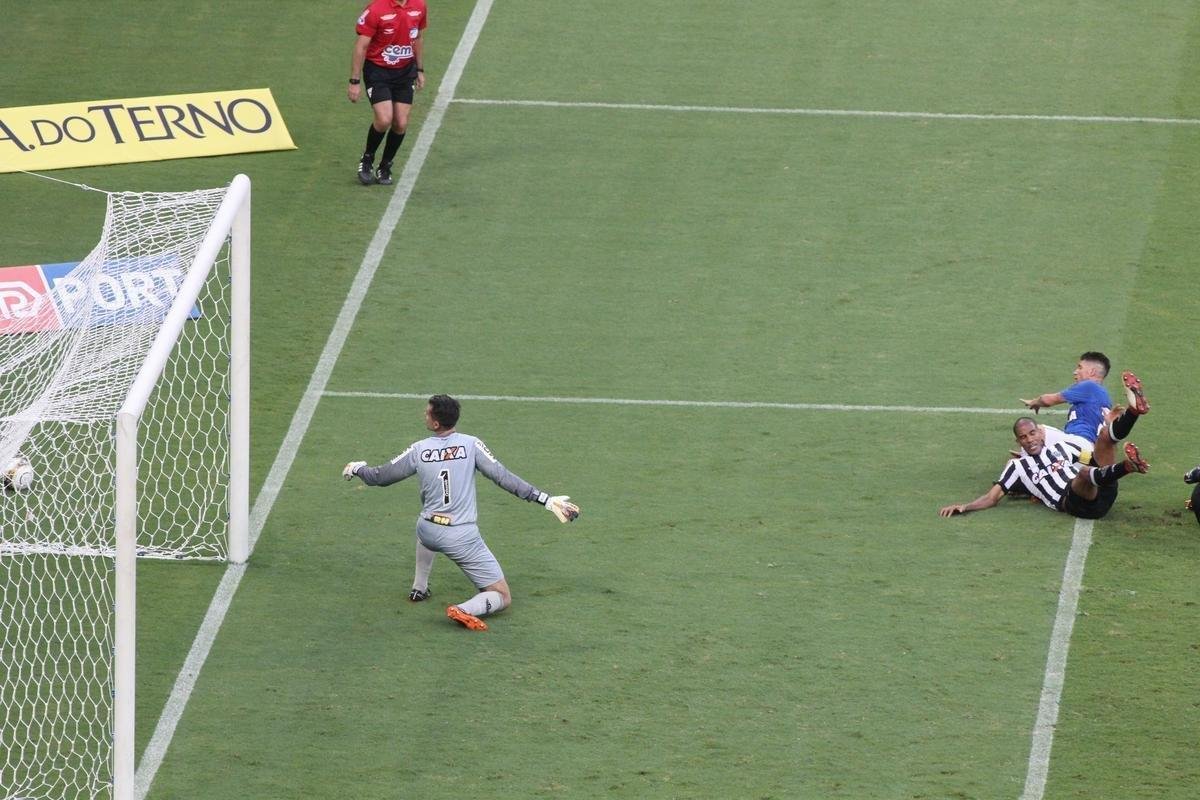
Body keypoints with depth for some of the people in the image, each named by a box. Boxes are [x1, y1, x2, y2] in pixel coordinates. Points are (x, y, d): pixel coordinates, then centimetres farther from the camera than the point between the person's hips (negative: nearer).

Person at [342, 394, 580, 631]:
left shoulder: (418, 450, -2)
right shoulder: (470, 445, -8)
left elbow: (381, 476, 10)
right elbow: (504, 478, -13)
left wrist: (357, 470, 31)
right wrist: (547, 500, -11)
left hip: (427, 532, 4)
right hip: (463, 538, -4)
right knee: (502, 598, 1)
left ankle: (419, 588, 44)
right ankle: (464, 610, -28)